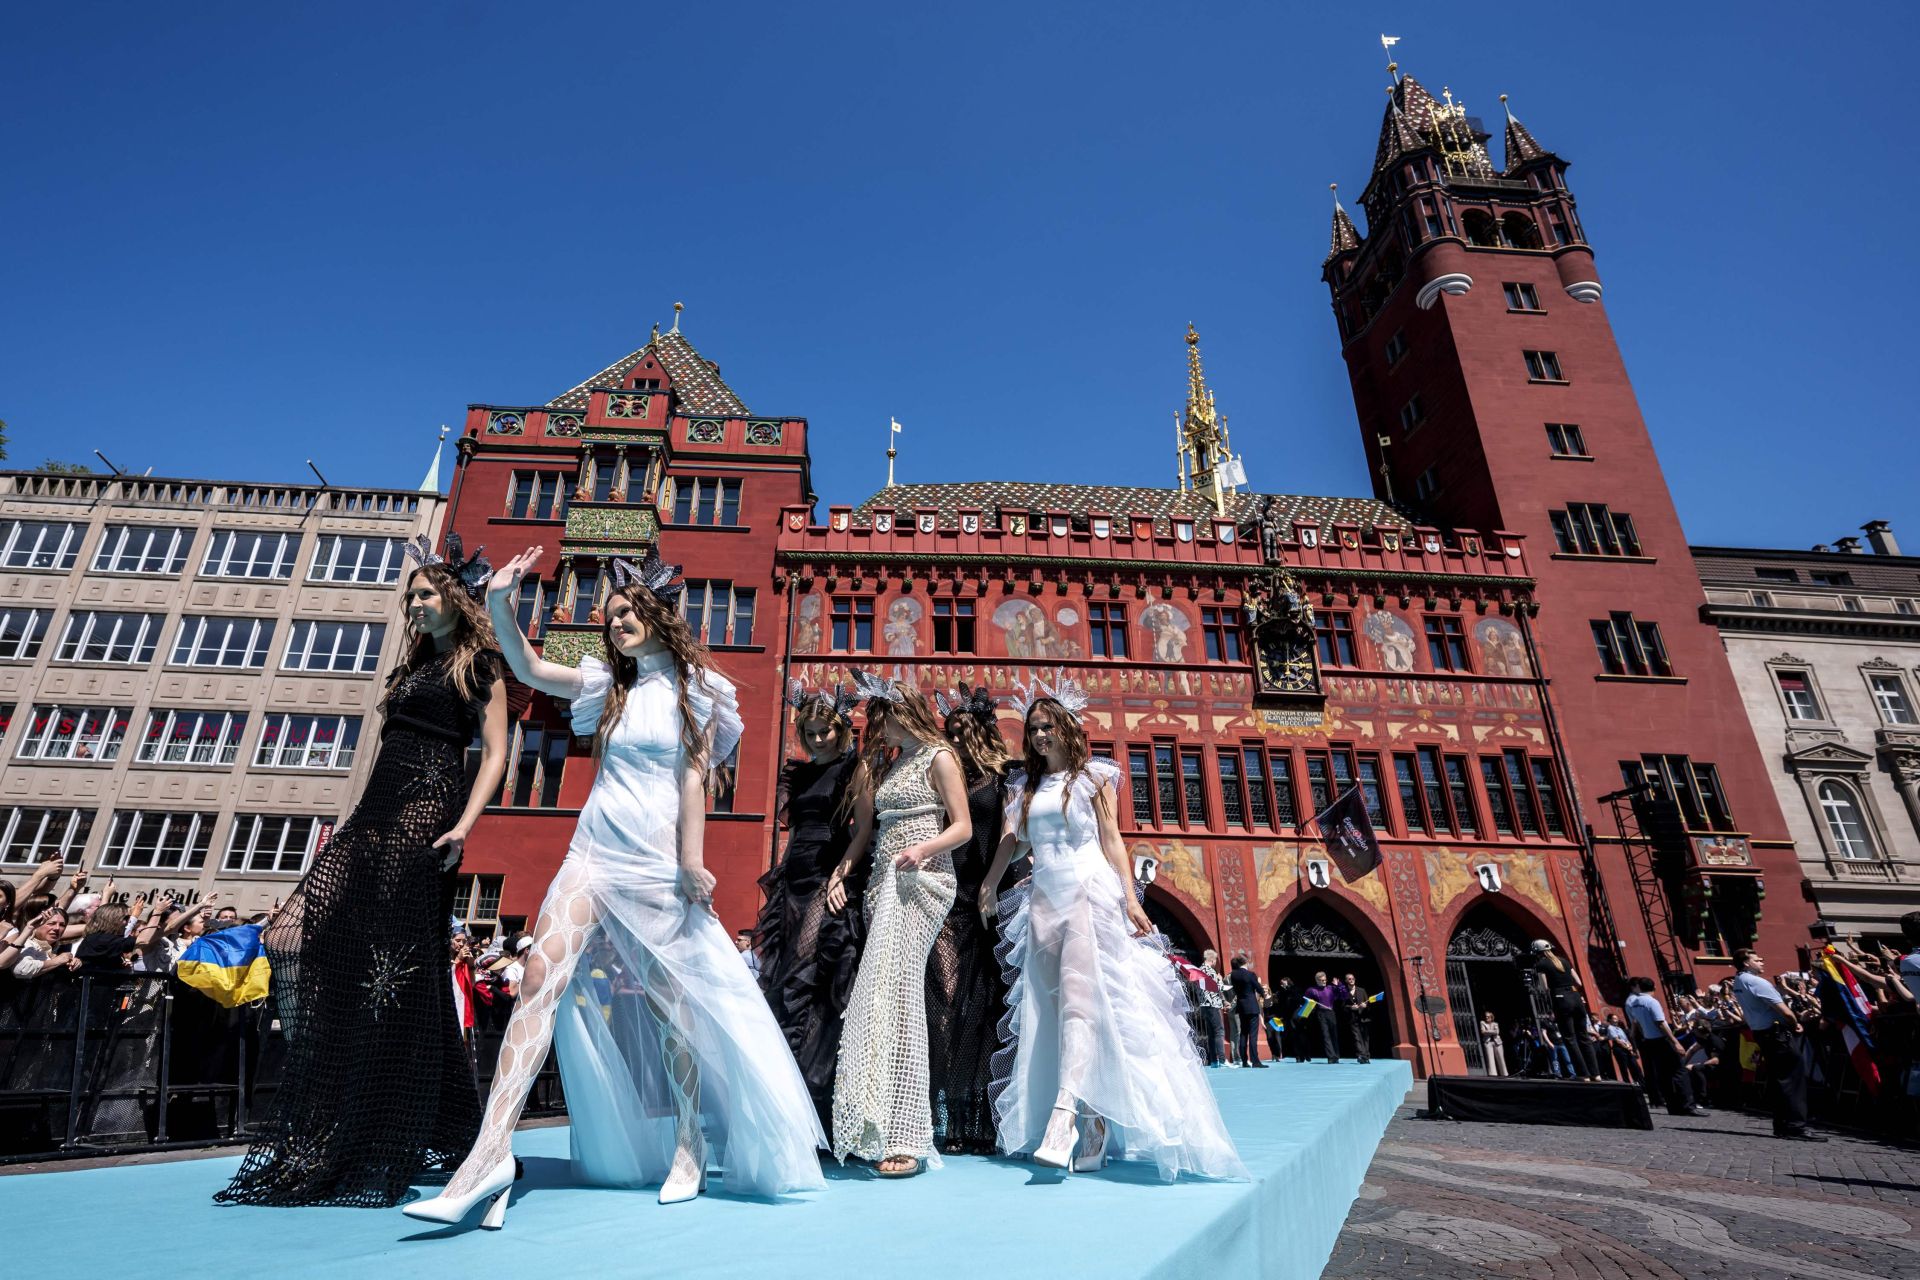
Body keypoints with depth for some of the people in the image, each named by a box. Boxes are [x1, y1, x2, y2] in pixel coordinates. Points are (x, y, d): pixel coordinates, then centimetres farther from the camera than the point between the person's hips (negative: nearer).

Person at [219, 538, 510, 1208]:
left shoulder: (479, 667, 1)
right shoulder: (412, 666, 24)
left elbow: (495, 754, -9)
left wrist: (464, 824, -20)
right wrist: (350, 822, 19)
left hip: (427, 811, -8)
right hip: (376, 814, 8)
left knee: (399, 963, -8)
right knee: (304, 936, -2)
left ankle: (389, 1142, 2)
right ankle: (318, 1137, 9)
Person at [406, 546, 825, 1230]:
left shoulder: (694, 688, 1)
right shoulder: (609, 684, 14)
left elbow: (693, 775, -6)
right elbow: (529, 669, 4)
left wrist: (691, 860, -14)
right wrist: (499, 604, -11)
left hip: (657, 861, -4)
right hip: (593, 851, 4)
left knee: (669, 1000, 5)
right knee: (541, 977, -12)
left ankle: (689, 1145, 21)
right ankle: (491, 1151, -11)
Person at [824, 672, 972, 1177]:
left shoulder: (938, 758, 0)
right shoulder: (889, 763, 20)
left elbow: (963, 827, -5)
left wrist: (923, 849, -22)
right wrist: (844, 866, 8)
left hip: (922, 882, -7)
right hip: (885, 883, 7)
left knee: (897, 989, -15)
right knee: (880, 991, 0)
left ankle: (905, 1136, -13)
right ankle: (877, 1129, 4)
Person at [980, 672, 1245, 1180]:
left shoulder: (1094, 777, 7)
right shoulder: (1023, 787, 17)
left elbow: (1112, 840, 3)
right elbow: (1008, 838, 6)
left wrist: (1130, 899, -7)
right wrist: (989, 884, -9)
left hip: (1090, 890, -4)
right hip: (1044, 897, 4)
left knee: (1078, 994, -19)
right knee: (1054, 1006, -1)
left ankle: (1063, 1116, -29)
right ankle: (1093, 1124, 5)